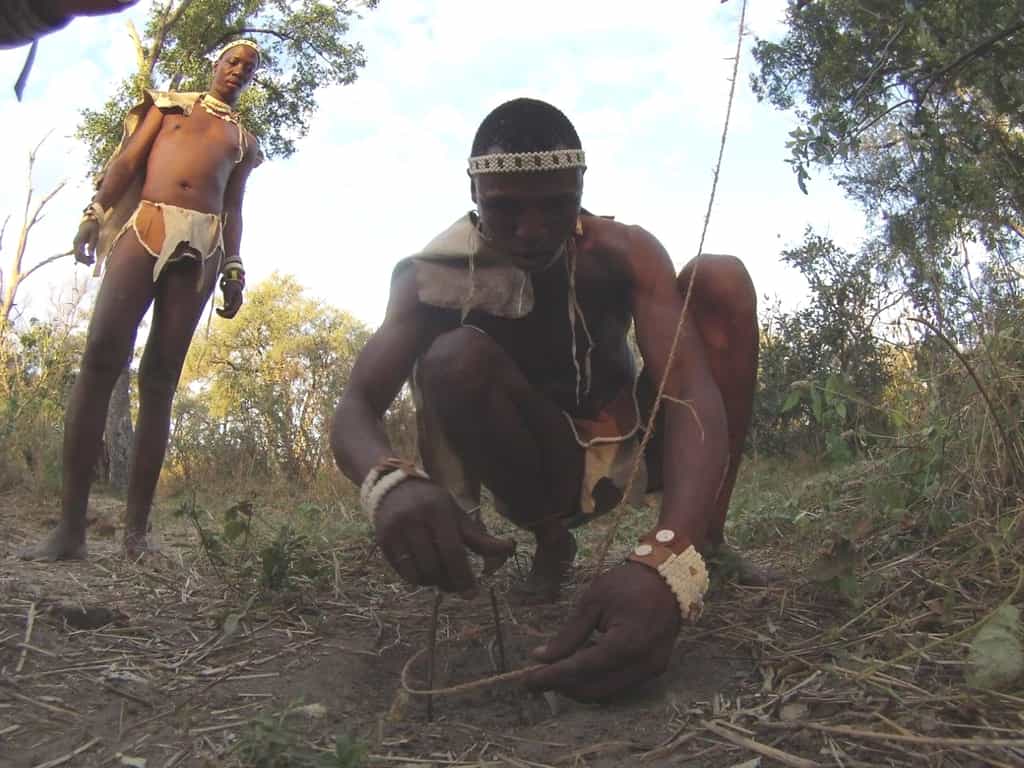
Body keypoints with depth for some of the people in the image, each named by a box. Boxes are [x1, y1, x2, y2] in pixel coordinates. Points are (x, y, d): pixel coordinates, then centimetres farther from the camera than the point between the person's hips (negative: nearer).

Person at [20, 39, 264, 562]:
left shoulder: (244, 141, 27)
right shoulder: (169, 103, 24)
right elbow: (128, 160, 12)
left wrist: (233, 270, 7)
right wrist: (95, 213, -4)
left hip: (202, 244, 1)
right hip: (146, 226, -1)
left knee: (160, 377, -7)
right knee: (101, 357, -19)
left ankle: (136, 528, -10)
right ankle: (71, 526, -20)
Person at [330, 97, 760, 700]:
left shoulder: (624, 251, -17)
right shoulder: (436, 275, -17)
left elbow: (693, 390, -32)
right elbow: (355, 409, -24)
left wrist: (673, 559, -52)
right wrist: (390, 482, -51)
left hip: (635, 447, 2)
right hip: (543, 474, -1)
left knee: (721, 280, -19)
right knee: (455, 359, -32)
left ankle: (710, 541, -13)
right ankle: (552, 543, -8)